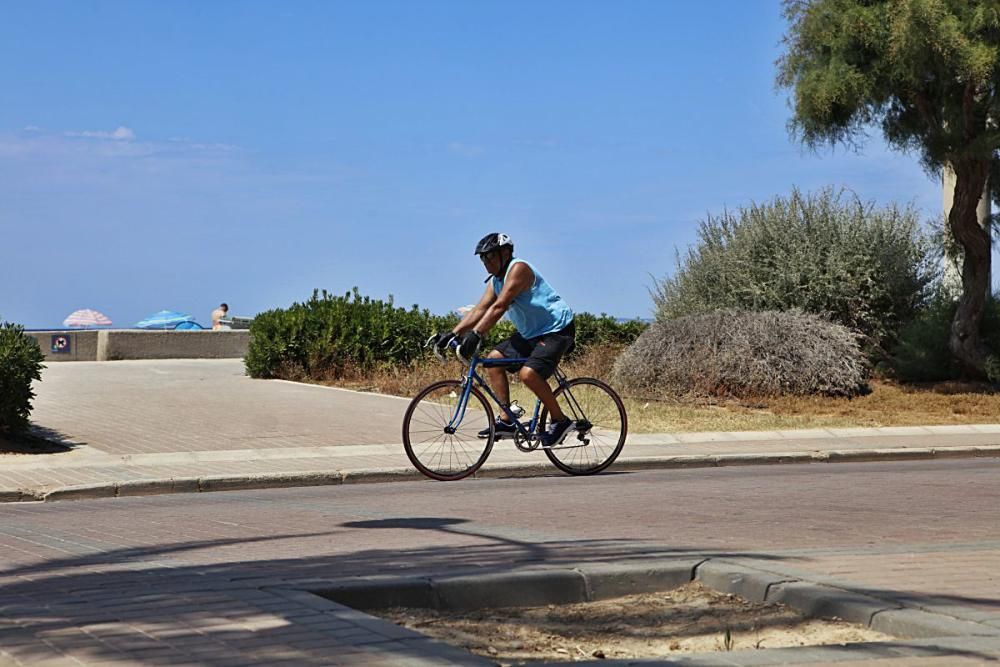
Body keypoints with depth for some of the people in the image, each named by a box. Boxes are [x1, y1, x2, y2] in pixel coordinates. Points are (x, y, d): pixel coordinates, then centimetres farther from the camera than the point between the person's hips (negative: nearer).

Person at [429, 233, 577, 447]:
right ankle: (506, 421, 2)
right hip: (531, 333, 10)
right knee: (494, 358, 1)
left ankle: (560, 420, -9)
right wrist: (453, 334, -10)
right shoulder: (495, 280, 9)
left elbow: (500, 306, -31)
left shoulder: (518, 269, -20)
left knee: (528, 373, -27)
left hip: (557, 330, -10)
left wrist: (476, 335, -39)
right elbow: (480, 310, 2)